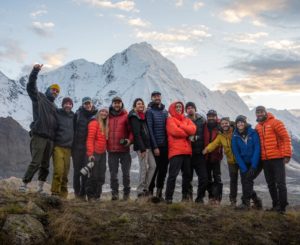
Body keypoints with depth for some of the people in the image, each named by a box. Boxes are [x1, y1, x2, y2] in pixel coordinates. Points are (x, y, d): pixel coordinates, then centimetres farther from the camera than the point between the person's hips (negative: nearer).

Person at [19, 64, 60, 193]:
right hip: (39, 135, -7)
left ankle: (40, 188, 14)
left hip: (50, 138, 7)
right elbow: (31, 86, -8)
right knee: (35, 162, -13)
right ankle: (24, 185, -6)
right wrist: (35, 71, -20)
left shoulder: (54, 107, 25)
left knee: (45, 165, 8)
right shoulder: (39, 97, 8)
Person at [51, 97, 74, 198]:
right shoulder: (57, 114, 1)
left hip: (68, 148, 4)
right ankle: (55, 193, -6)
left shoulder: (73, 117, 15)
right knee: (58, 171, -15)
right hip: (58, 147, -4)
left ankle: (63, 195, 10)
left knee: (65, 173, 4)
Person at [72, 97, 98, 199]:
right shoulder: (78, 114, 2)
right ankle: (77, 191, 19)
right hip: (77, 146, 0)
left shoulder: (96, 115, 4)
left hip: (89, 147, 0)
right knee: (77, 169, 6)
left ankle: (83, 193, 5)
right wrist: (72, 144, -3)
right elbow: (73, 129, 2)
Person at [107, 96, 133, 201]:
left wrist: (129, 139, -15)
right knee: (113, 173, 5)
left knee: (126, 172, 4)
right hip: (111, 150, 2)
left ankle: (126, 192, 16)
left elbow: (131, 130, 1)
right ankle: (114, 193, 13)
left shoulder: (126, 116, 2)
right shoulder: (108, 117, 10)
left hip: (124, 149, -2)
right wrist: (106, 144, 6)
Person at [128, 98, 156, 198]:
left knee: (153, 165, 7)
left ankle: (145, 187, 15)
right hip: (141, 146, -8)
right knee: (144, 168, -5)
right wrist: (142, 149, -19)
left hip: (147, 145, 8)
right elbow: (136, 134, -15)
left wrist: (147, 147, 12)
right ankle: (141, 190, 5)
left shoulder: (143, 116, 17)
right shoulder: (134, 117, -8)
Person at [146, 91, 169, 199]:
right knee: (154, 168, -4)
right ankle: (150, 191, 5)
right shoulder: (150, 111, -3)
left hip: (165, 145, 5)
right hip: (155, 146, -5)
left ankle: (159, 192, 17)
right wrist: (155, 146, -14)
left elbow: (167, 127, 16)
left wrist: (168, 143, 6)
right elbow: (150, 129, -10)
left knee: (163, 170, 7)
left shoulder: (165, 111, 15)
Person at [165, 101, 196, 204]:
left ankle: (185, 195, 23)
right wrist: (187, 133, -1)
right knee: (173, 175, -9)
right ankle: (168, 197, -4)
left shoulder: (187, 120, 20)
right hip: (176, 151, -6)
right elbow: (175, 131, -15)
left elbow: (193, 129, 0)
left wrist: (180, 126, -8)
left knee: (187, 174, 12)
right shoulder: (170, 120, 2)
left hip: (187, 151, 7)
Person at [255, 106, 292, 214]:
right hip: (265, 160, 6)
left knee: (280, 183, -3)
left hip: (277, 158, -6)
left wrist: (287, 154, -14)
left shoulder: (275, 123, -7)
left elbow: (286, 138, -10)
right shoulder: (257, 127, 12)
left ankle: (282, 206, 4)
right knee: (270, 184, 12)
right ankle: (275, 205, 23)